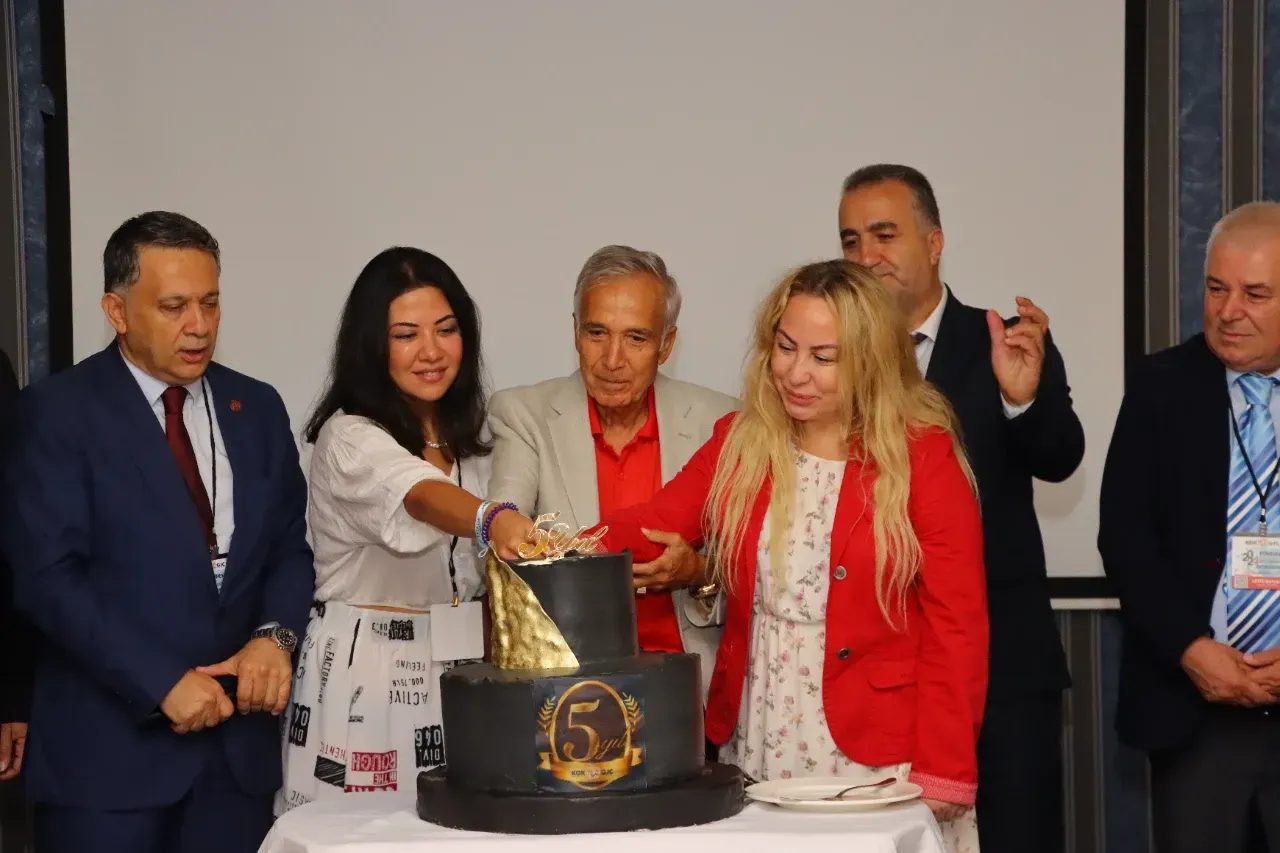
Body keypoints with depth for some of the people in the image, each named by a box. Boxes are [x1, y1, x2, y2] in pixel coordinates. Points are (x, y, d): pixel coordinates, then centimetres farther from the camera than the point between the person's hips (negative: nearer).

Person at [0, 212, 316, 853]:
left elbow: (292, 546, 13)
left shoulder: (257, 409, 11)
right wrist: (162, 682, -16)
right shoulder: (57, 413, -4)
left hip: (238, 739, 4)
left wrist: (275, 635, -7)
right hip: (109, 746, -4)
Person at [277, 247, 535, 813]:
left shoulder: (467, 438, 9)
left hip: (458, 674, 6)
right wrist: (494, 520, -54)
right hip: (366, 679, -6)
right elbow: (421, 496, -36)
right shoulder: (349, 439, -15)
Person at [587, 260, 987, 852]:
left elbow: (956, 625, -8)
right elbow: (651, 526, -5)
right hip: (754, 755, 4)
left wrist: (941, 773, -13)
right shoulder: (739, 444, 6)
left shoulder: (922, 456, -7)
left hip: (874, 759, -4)